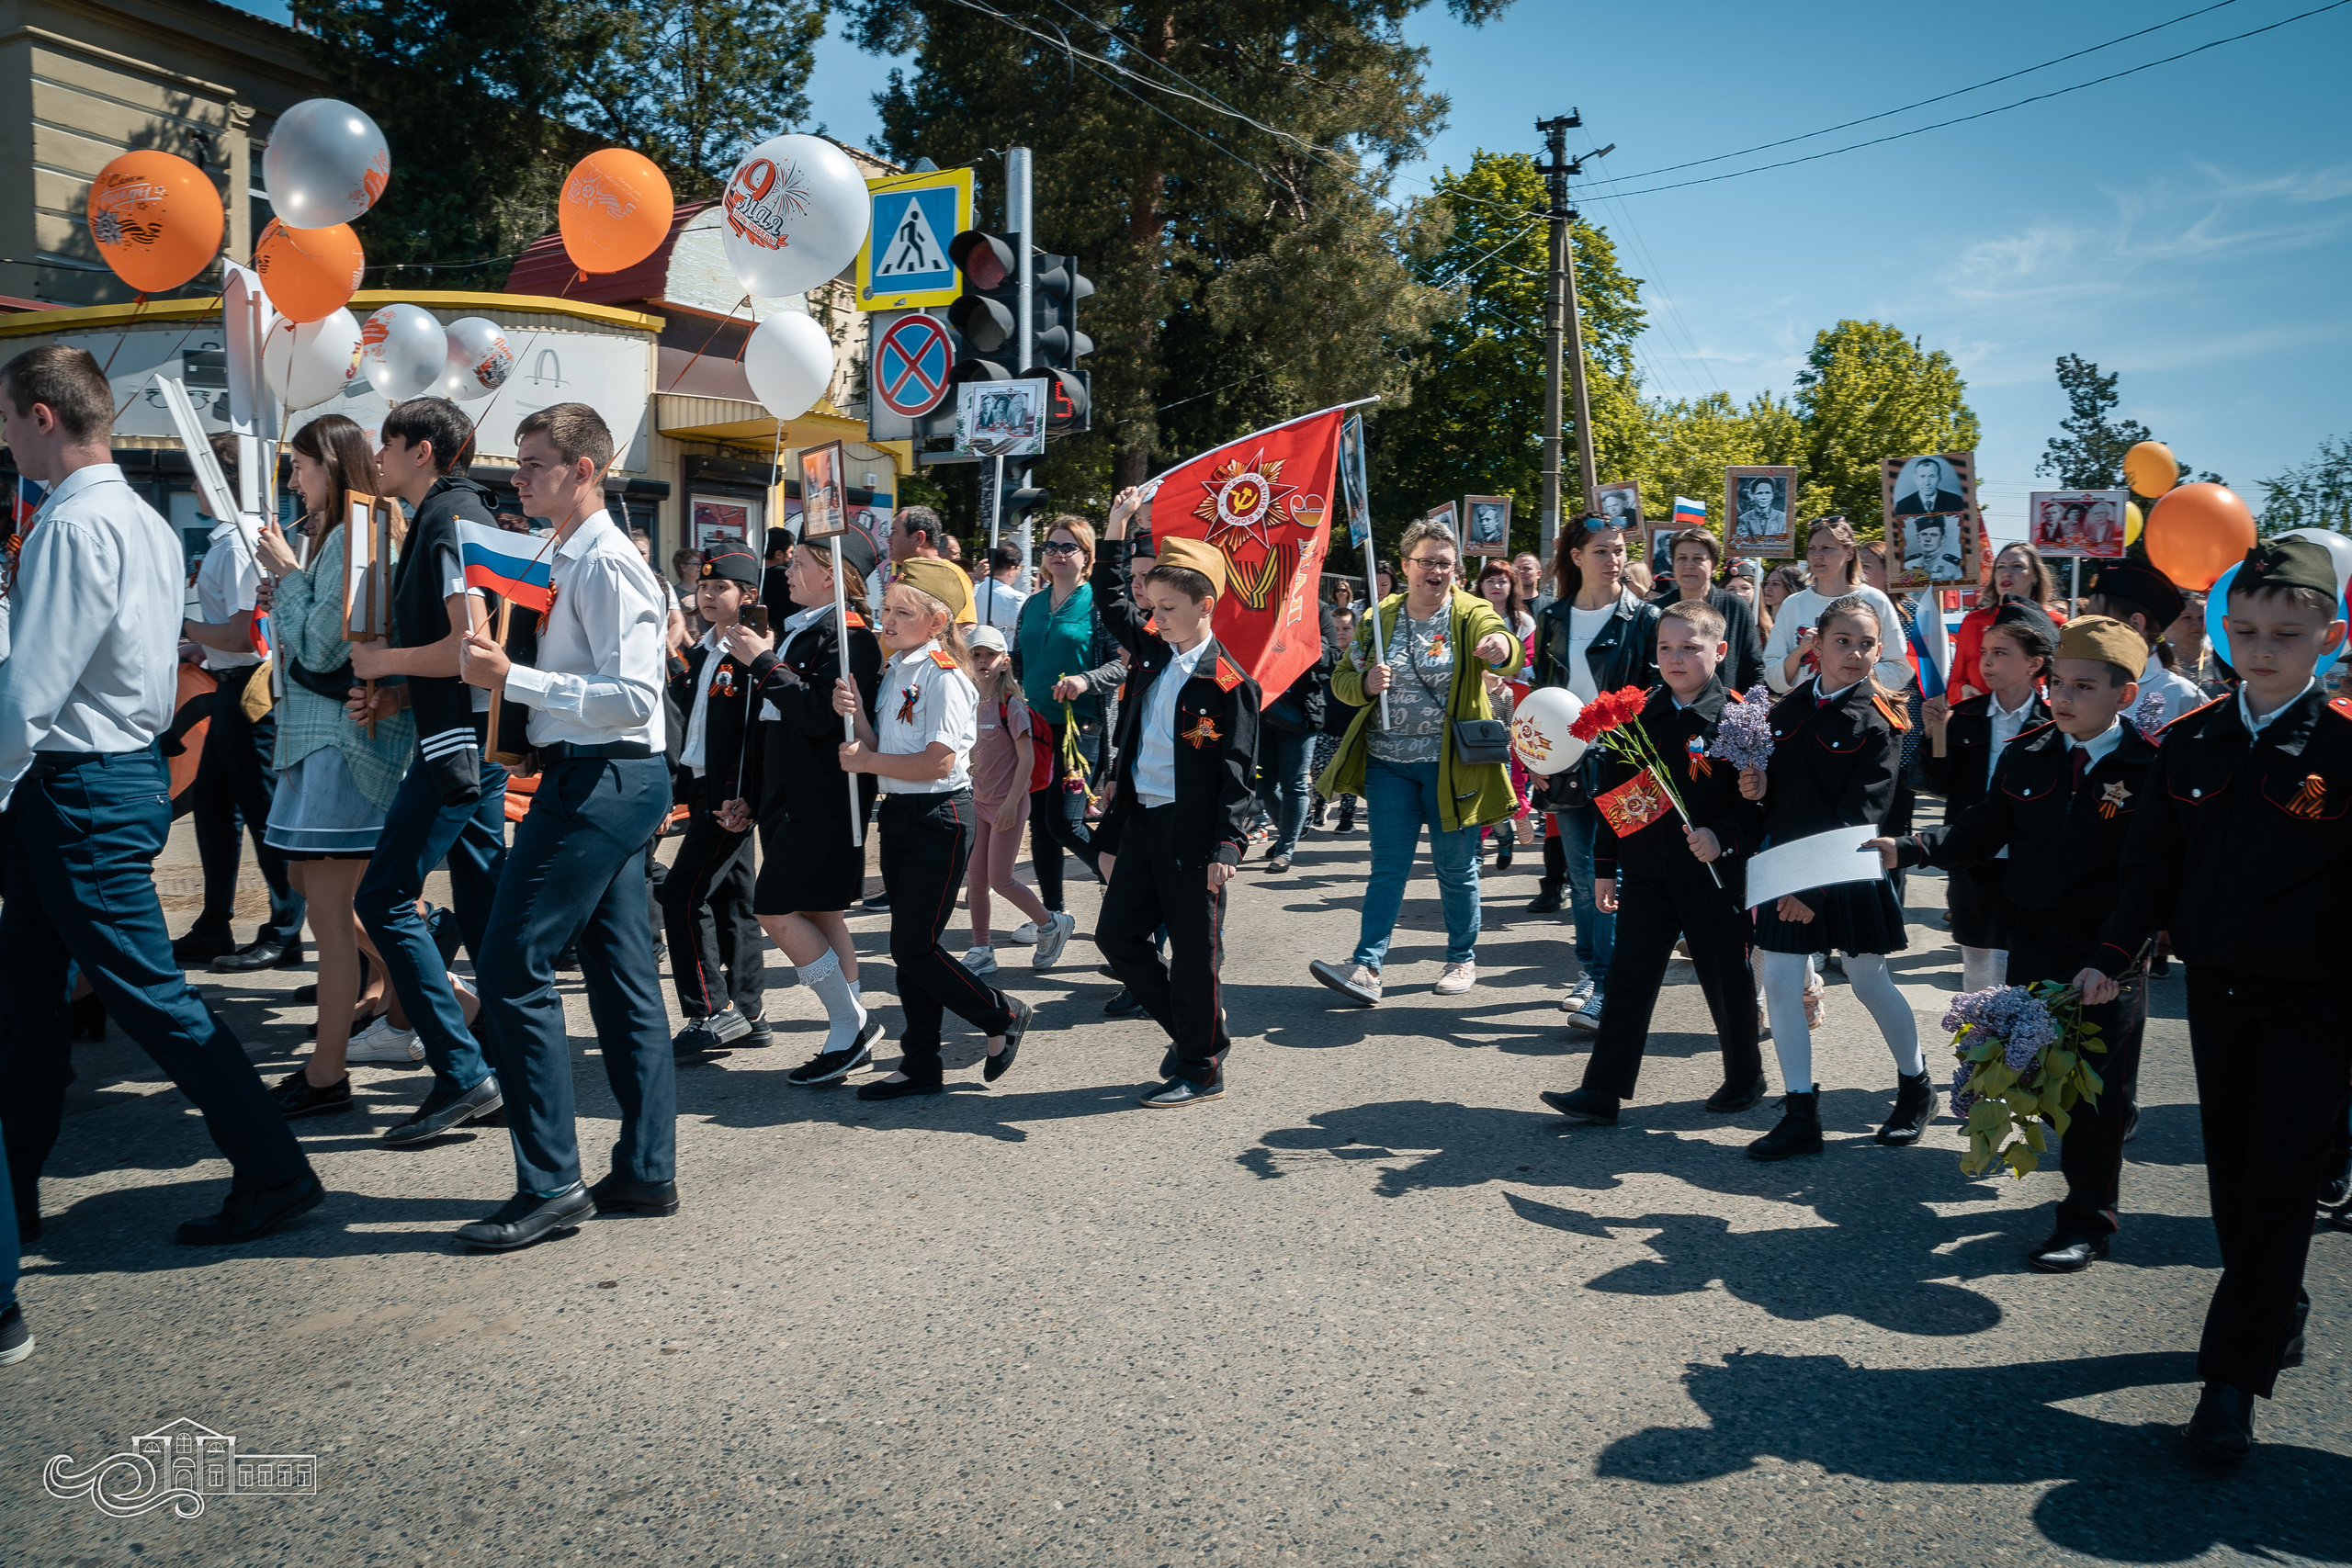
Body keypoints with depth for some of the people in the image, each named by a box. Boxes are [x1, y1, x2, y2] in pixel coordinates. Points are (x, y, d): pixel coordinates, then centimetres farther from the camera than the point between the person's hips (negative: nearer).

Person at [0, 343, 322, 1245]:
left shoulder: (73, 525, -18)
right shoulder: (144, 520, 12)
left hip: (80, 789, -10)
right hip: (124, 763, 10)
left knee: (148, 993, -4)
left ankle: (274, 1175, 4)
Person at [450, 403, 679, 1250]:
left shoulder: (604, 564, -14)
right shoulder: (578, 560, 18)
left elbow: (632, 696, -22)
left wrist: (512, 677, -22)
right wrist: (505, 671, 16)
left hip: (598, 781, -11)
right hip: (613, 778, 11)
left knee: (513, 967, -9)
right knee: (622, 974, 11)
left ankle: (550, 1185, -3)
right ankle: (646, 1171, 19)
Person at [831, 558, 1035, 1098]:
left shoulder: (944, 677, -15)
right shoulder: (894, 672, 13)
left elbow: (939, 762, -22)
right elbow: (882, 749, 11)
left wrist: (866, 762, -14)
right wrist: (856, 713, -6)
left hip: (940, 817, -9)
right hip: (899, 813, 9)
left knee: (913, 947, -8)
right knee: (908, 946, 11)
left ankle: (1004, 1016, 13)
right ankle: (921, 1067, 19)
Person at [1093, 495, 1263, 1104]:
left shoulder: (1228, 683, -12)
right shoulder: (1153, 654, 7)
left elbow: (1236, 775, -13)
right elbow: (1112, 602, 24)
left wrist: (1226, 846, -20)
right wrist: (1117, 527, 21)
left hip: (1191, 833, -8)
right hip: (1139, 822, 8)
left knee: (1193, 952, 2)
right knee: (1117, 935, 12)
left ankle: (1200, 1068, 17)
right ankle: (1193, 1029, 27)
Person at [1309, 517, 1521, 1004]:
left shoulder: (1471, 614, -4)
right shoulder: (1380, 618, 6)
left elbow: (1509, 654, -25)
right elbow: (1342, 681, 8)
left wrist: (1502, 647, -50)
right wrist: (1366, 683, -16)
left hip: (1451, 763, -2)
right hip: (1390, 762, 2)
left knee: (1455, 866, 8)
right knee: (1388, 866, 2)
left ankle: (1463, 959, 24)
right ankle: (1367, 967, -1)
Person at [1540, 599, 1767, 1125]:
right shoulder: (1638, 717, 5)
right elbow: (1612, 794, 10)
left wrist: (1724, 838, -24)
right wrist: (1605, 866, 10)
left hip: (1714, 876, -3)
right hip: (1645, 874, 4)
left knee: (1726, 981, 11)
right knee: (1627, 981, 3)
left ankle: (1745, 1077, 31)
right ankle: (1602, 1091, 6)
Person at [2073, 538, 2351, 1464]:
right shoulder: (2191, 742, 1)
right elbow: (2155, 862, 8)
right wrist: (2114, 957, 1)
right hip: (2217, 989, 4)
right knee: (2231, 1173, 14)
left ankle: (2233, 1376, 6)